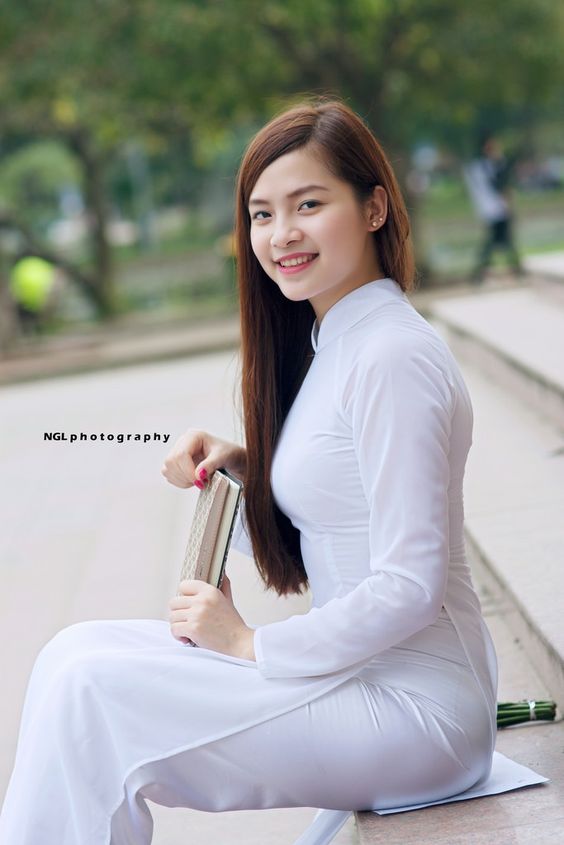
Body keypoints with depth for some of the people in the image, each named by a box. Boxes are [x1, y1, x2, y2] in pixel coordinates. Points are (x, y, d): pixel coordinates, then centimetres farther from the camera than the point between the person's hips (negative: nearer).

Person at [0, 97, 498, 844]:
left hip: (416, 703, -9)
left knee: (93, 690, -16)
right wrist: (239, 473, 0)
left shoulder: (393, 356, -18)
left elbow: (409, 589, -21)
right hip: (357, 672, 9)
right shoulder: (329, 344, 11)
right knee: (78, 654, 0)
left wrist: (252, 646, -12)